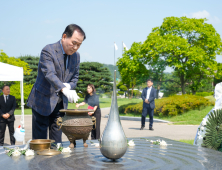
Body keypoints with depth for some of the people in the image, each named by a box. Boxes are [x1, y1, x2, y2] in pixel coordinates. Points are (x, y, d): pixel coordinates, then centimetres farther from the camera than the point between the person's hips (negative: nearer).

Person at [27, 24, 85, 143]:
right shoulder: (48, 51, -16)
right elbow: (50, 74, -30)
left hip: (60, 103, 6)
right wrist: (64, 89, -46)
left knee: (57, 141, 9)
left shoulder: (76, 56, 5)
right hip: (42, 102, -5)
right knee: (39, 140, 1)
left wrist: (69, 86, -12)